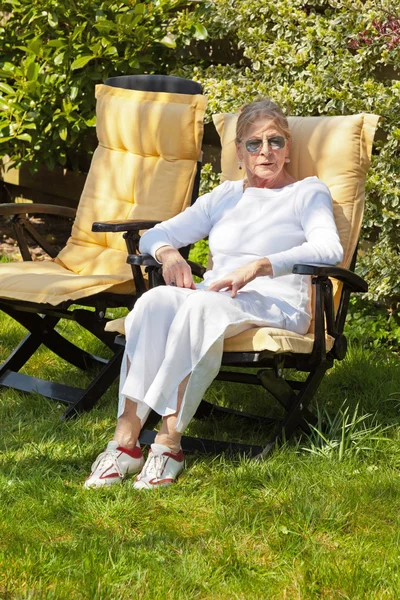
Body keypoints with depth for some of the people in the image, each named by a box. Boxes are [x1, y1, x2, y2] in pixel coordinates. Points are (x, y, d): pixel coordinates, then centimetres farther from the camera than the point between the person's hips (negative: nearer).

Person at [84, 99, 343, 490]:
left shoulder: (308, 193, 11)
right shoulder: (223, 197, 26)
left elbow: (329, 250, -10)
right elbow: (153, 236, 24)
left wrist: (259, 266, -22)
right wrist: (168, 252, -2)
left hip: (275, 303, -4)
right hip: (215, 295, 4)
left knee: (200, 306, -38)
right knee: (155, 301, -31)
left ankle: (169, 442, -41)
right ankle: (125, 439, -39)